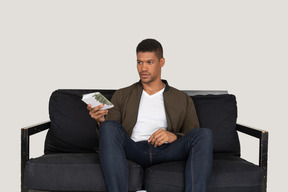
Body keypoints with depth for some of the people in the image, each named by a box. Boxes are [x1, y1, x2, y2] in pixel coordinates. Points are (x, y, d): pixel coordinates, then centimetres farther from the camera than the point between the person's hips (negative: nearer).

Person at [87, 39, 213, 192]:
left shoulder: (183, 100, 21)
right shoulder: (122, 96, 22)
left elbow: (194, 137, 12)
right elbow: (110, 134, 14)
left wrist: (174, 137, -10)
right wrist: (101, 121, -9)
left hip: (166, 151, 0)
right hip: (134, 150, 0)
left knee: (205, 134, -26)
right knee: (109, 126, -30)